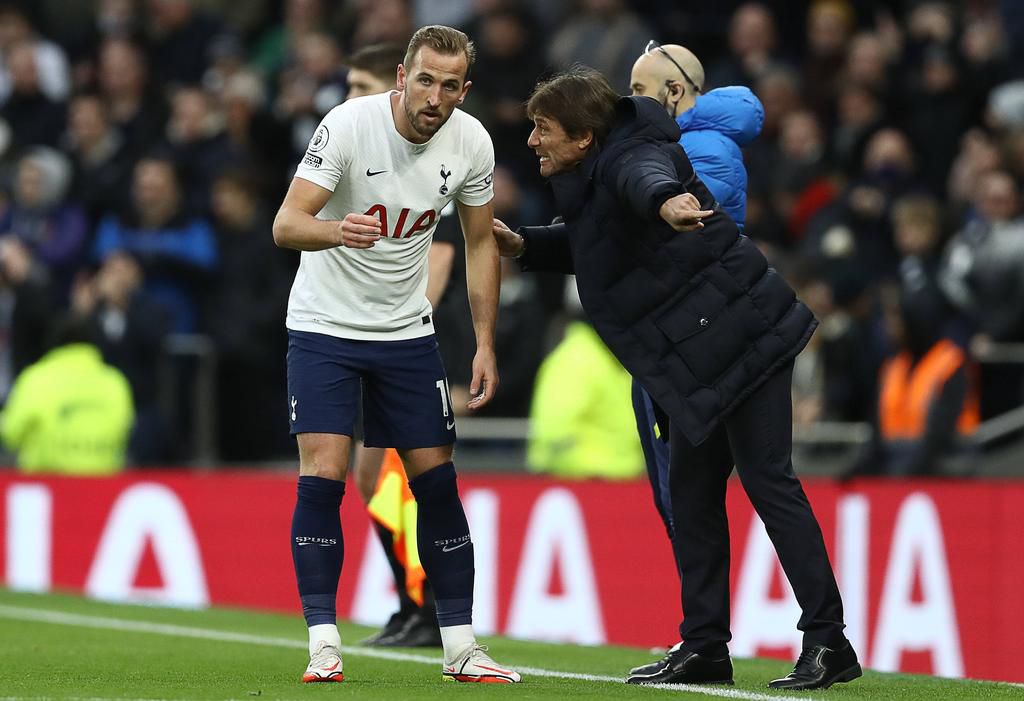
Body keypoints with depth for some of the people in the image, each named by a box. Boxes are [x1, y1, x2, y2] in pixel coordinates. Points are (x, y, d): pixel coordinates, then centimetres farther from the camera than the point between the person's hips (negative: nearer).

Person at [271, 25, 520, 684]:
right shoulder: (349, 125, -21)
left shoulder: (471, 143, -7)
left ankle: (461, 647, 9)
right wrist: (336, 230, -49)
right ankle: (323, 645, -9)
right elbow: (287, 224, -26)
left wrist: (486, 345, 2)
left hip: (406, 330, 4)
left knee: (437, 481, 2)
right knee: (322, 477, -15)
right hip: (325, 326, -4)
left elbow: (480, 242, 7)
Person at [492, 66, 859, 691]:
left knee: (767, 477, -10)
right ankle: (705, 647, 18)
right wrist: (524, 245, 17)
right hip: (703, 361, 10)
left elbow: (647, 177, -43)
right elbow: (590, 244, 33)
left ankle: (828, 642, -8)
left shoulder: (629, 158, -17)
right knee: (691, 490, 12)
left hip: (742, 337, -10)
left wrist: (666, 200, -66)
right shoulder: (593, 177, 13)